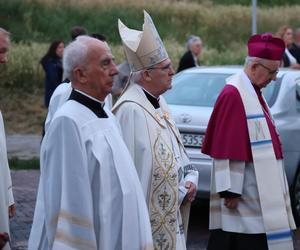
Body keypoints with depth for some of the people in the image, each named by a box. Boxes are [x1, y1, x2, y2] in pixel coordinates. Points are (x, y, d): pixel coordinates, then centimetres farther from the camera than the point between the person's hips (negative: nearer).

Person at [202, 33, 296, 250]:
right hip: (243, 198, -10)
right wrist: (230, 191, -21)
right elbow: (228, 149, -21)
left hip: (258, 194, 10)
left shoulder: (253, 92, 12)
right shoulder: (233, 95, -18)